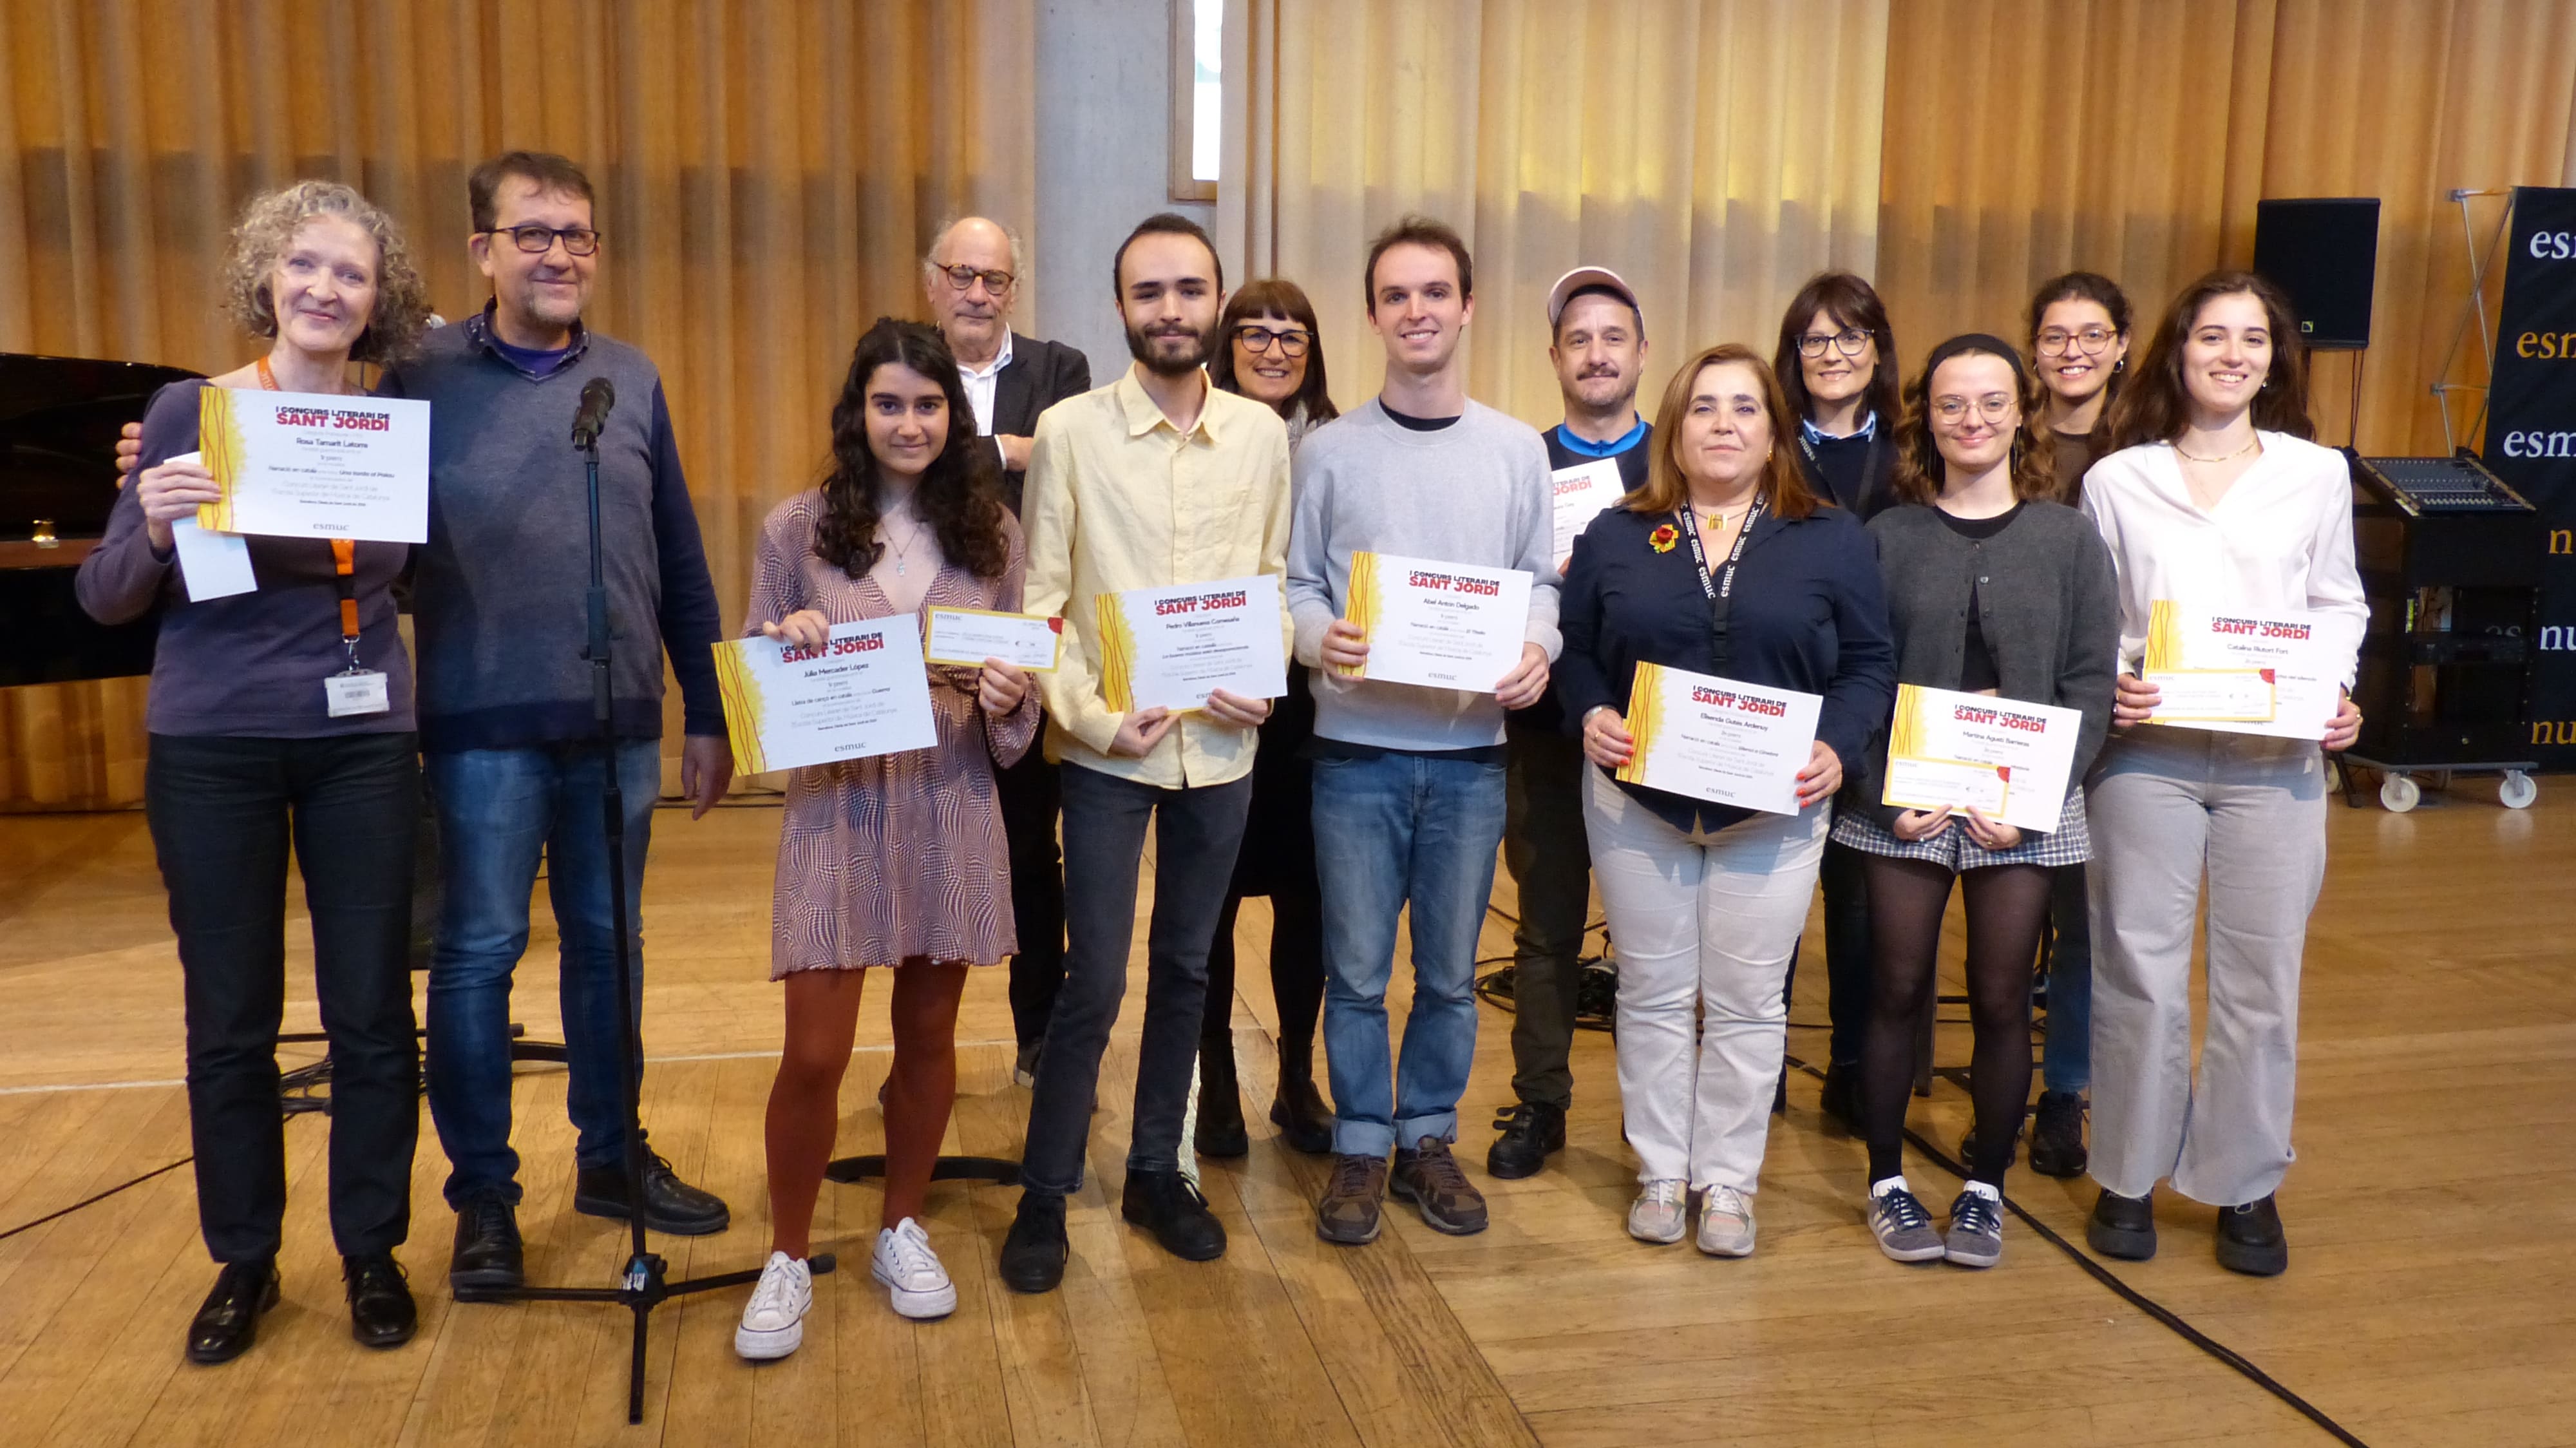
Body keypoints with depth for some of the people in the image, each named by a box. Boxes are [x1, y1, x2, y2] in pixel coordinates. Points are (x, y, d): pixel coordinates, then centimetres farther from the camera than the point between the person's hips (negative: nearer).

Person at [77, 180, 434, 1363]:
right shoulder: (190, 411, -1)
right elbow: (104, 596, -1)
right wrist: (156, 527, -22)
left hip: (360, 745, 1)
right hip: (211, 749, -1)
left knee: (371, 1013, 5)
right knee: (229, 1019, 9)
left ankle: (371, 1253, 23)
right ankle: (244, 1261, 26)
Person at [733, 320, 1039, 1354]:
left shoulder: (994, 534, 3)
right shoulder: (797, 528, -1)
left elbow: (1023, 681, 9)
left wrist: (1009, 699, -13)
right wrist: (782, 640, -17)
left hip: (953, 811, 2)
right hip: (837, 810, -2)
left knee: (928, 1035, 12)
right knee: (814, 1055, -2)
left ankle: (902, 1233, 33)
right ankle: (788, 1259, 20)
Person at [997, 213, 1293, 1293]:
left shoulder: (1261, 433, 4)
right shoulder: (1069, 430, -5)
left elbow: (1275, 578, 10)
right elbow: (1041, 600, -5)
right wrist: (1089, 714, -14)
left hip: (1221, 746, 3)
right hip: (1108, 747, -3)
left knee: (1186, 965, 14)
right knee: (1094, 979, -1)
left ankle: (1156, 1172, 30)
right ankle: (1044, 1195, 16)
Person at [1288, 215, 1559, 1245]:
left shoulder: (1517, 450, 6)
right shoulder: (1330, 452, 2)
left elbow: (1538, 580, 9)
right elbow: (1298, 582, 4)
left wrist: (1537, 648, -11)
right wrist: (1322, 638, -17)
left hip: (1471, 748, 1)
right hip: (1357, 747, -1)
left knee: (1451, 970, 10)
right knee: (1356, 969, 5)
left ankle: (1427, 1140, 27)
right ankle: (1360, 1147, 22)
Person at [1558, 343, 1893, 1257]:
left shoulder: (1833, 541, 3)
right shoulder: (1614, 537, 5)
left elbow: (1868, 666, 2)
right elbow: (1573, 652, 6)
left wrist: (1837, 746, -13)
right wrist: (1592, 714, -13)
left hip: (1776, 807, 0)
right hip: (1637, 803, 1)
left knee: (1748, 1002, 6)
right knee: (1653, 993, 9)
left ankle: (1729, 1182, 20)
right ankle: (1660, 1173, 23)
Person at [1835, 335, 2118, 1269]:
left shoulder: (2069, 539, 4)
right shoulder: (1888, 537, 3)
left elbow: (2092, 683, 0)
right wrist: (1885, 790, -12)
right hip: (1903, 800, 0)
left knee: (2001, 1000, 7)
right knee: (1899, 992, 6)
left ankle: (1985, 1189, 23)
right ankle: (1888, 1182, 21)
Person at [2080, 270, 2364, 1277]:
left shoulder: (2318, 475, 6)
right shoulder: (2117, 480, 4)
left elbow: (2339, 604, 13)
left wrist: (2336, 690, -4)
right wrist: (2107, 683, -13)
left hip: (2276, 759, 1)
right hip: (2146, 751, -1)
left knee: (2261, 978, 5)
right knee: (2140, 972, 4)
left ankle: (2245, 1185, 22)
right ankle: (2130, 1175, 20)